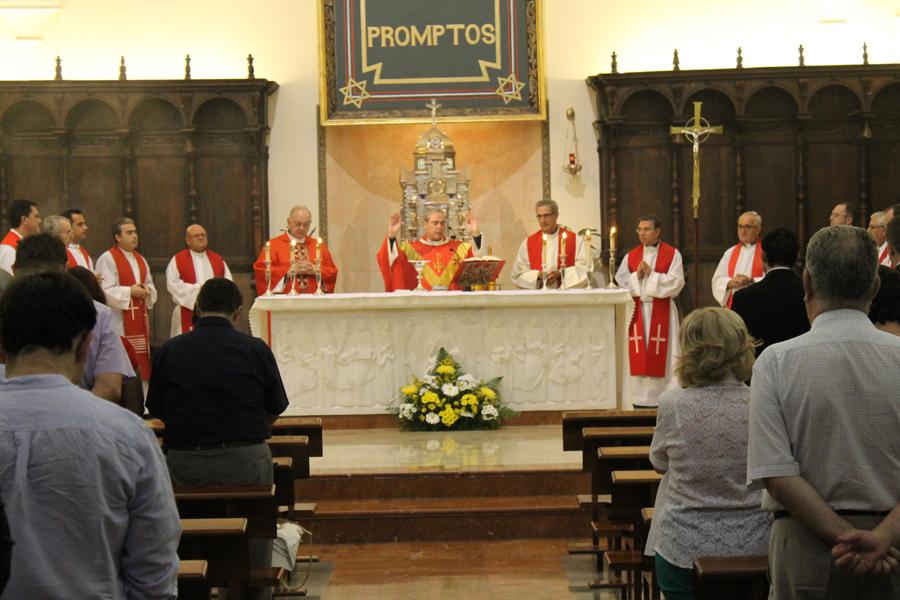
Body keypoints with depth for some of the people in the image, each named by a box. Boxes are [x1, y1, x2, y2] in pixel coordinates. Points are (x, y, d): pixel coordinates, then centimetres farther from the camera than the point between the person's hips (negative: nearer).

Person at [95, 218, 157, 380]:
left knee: (141, 361, 8)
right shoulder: (107, 259, -7)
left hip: (140, 318, 8)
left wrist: (147, 292, -3)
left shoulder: (140, 259, 17)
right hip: (119, 320, -8)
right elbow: (105, 290, -15)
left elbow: (151, 286, 19)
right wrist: (130, 291, -17)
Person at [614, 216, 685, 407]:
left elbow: (676, 282, -8)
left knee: (660, 353, -4)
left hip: (661, 310, -3)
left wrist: (651, 274, -12)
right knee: (638, 353, -1)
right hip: (637, 310, 3)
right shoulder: (631, 255, 12)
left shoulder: (672, 254, 1)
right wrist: (636, 275, -11)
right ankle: (639, 395, 3)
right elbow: (620, 280, 5)